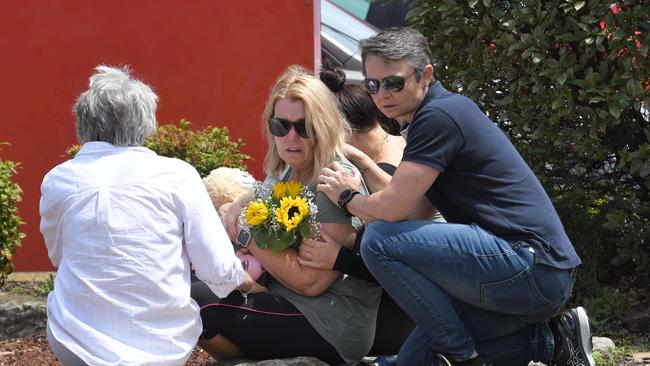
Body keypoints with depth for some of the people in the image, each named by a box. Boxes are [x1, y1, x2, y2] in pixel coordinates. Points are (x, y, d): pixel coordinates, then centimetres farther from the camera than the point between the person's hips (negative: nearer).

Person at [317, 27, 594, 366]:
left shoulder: (439, 115, -14)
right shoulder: (425, 118, 17)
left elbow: (393, 208, -18)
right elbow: (413, 207, 21)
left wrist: (346, 197, 2)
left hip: (533, 267, -11)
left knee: (380, 241, -18)